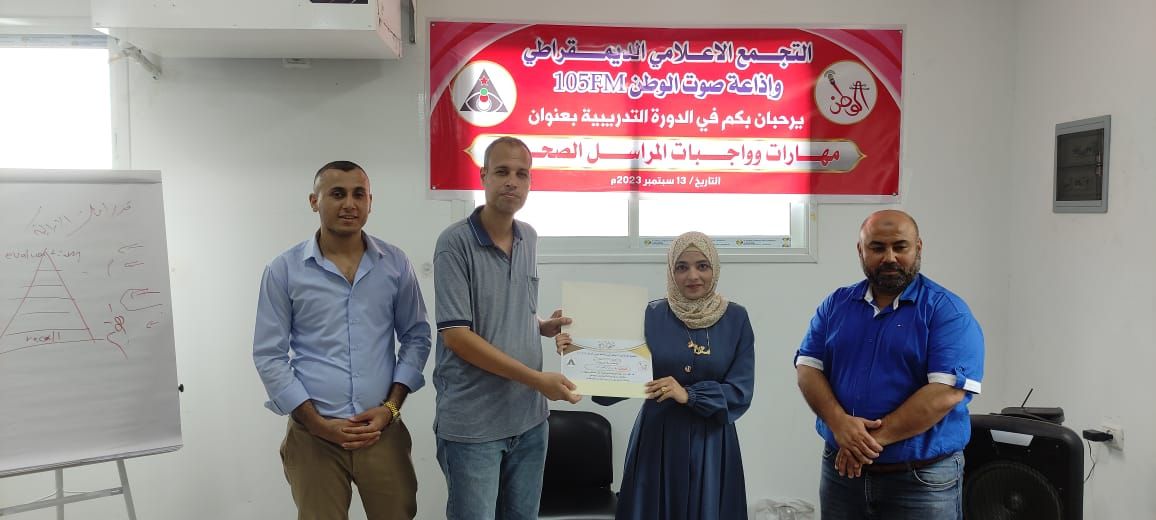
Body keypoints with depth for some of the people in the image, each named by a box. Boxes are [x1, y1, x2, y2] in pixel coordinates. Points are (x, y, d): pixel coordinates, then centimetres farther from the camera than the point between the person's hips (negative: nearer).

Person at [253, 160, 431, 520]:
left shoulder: (396, 264, 3)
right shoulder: (283, 271, -2)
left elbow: (416, 337, 7)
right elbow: (269, 356, -2)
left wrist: (391, 407, -4)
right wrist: (318, 422, -9)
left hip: (383, 430, 2)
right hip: (313, 435, -1)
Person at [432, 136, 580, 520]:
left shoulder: (529, 239, 7)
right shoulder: (456, 243, -14)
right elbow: (455, 334, -18)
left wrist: (544, 327, -1)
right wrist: (537, 379, -19)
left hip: (529, 416, 6)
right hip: (472, 423, -6)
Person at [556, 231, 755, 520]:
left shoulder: (736, 319, -1)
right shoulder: (651, 316, -2)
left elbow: (740, 392, -5)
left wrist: (688, 395, -18)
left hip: (711, 444, 0)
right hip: (657, 440, 0)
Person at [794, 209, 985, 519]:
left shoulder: (947, 311, -8)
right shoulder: (836, 305, 5)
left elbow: (946, 392, -19)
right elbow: (808, 369, 0)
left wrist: (874, 438, -20)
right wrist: (840, 423, -18)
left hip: (923, 480, -4)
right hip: (841, 471, 4)